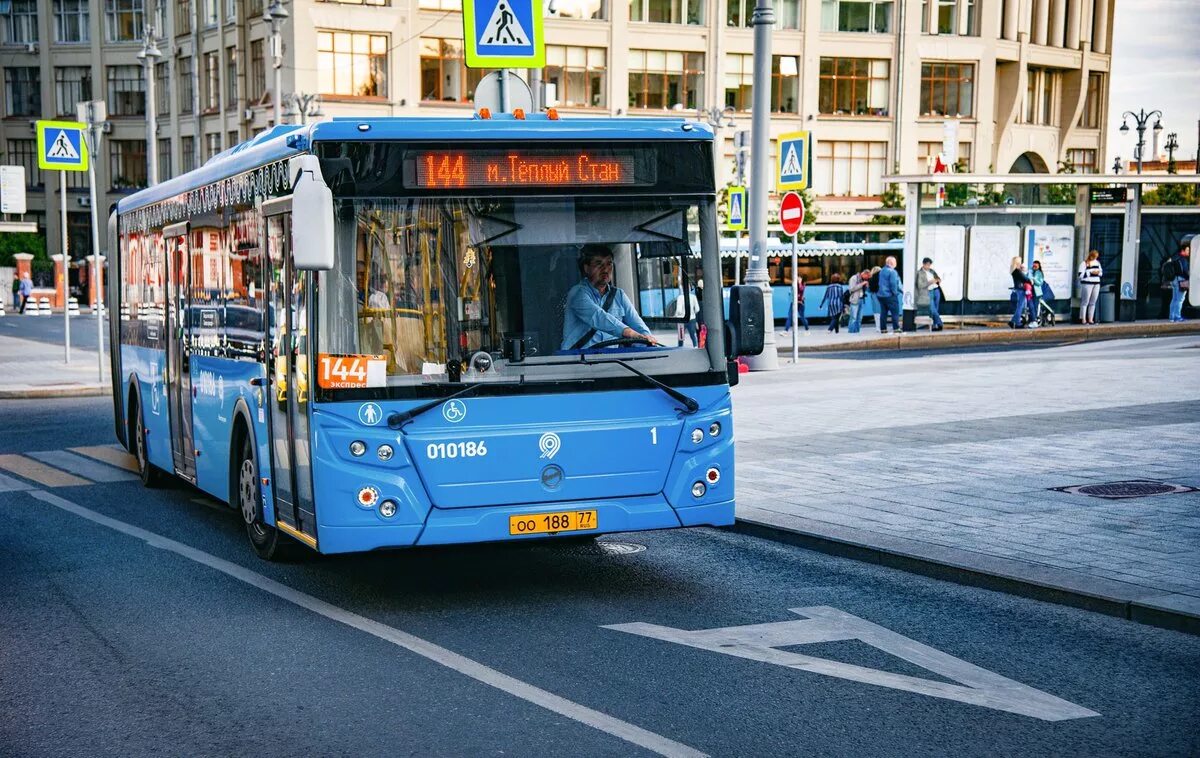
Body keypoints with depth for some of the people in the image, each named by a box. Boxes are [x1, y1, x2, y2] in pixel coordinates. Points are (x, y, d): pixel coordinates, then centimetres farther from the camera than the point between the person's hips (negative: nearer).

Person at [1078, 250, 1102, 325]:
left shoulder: (1097, 262, 14)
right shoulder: (1084, 263, -6)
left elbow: (1101, 272, 21)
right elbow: (1081, 275, -13)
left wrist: (1098, 272, -2)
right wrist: (1091, 272, -18)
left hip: (1096, 284, 6)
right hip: (1087, 284, -6)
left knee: (1093, 302, 6)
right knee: (1085, 302, -5)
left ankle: (1090, 319, 10)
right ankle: (1083, 319, -3)